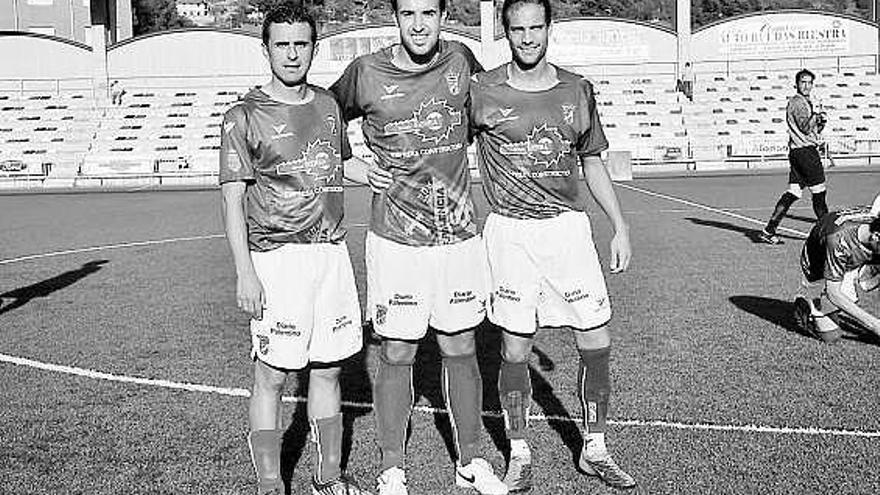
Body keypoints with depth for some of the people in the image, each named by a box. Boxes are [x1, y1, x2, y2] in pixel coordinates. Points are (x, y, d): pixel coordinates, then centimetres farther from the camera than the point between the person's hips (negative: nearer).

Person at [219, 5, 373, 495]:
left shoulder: (328, 104, 11)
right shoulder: (245, 117, -6)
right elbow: (233, 199, -8)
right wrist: (245, 273, -14)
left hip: (332, 251, 5)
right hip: (277, 256, -5)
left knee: (328, 368, 12)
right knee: (272, 375, 0)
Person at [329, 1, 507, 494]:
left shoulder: (461, 60, 2)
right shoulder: (366, 72, -5)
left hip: (459, 235, 2)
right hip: (396, 240, -2)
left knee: (461, 351, 11)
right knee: (396, 355, 4)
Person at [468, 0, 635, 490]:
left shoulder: (577, 90, 8)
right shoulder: (482, 92, -3)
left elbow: (592, 161, 15)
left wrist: (621, 227, 13)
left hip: (569, 225, 3)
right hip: (511, 230, -3)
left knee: (597, 342, 4)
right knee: (516, 348, 3)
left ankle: (595, 450, 22)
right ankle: (519, 455, 21)